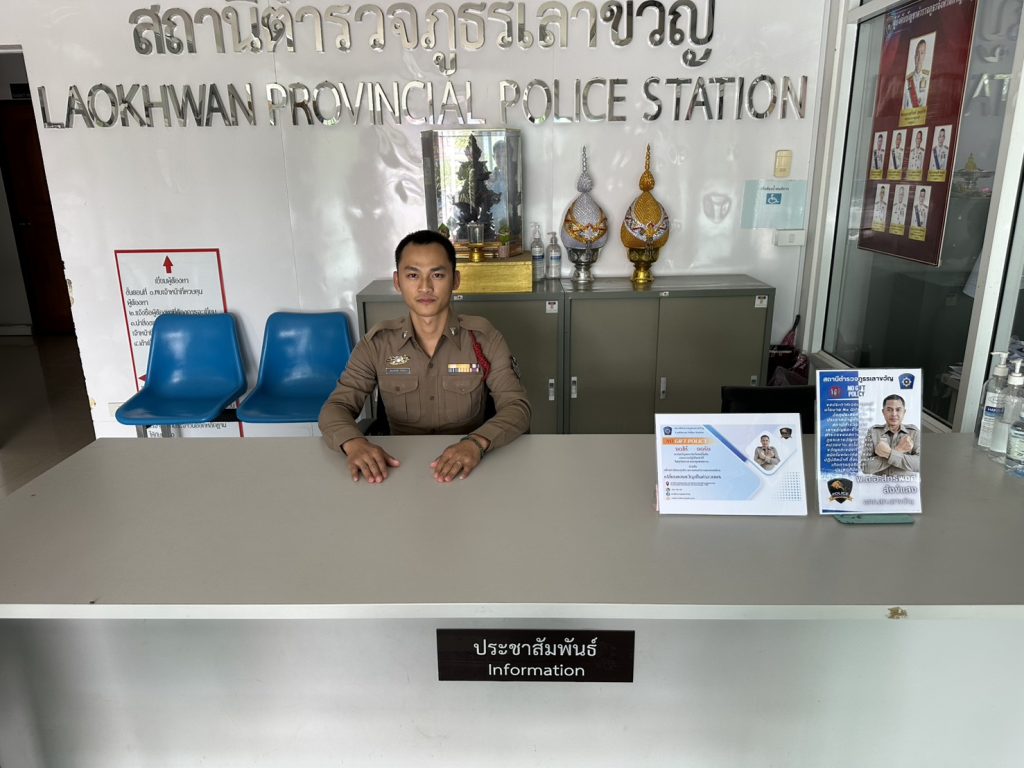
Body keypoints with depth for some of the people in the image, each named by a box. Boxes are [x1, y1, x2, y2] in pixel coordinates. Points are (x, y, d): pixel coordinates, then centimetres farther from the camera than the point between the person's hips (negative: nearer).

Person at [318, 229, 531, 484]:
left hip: (466, 469, 0)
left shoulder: (484, 337, -6)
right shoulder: (377, 342, -3)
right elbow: (335, 407, -4)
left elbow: (517, 407, -12)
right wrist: (354, 443, -27)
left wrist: (476, 442, -32)